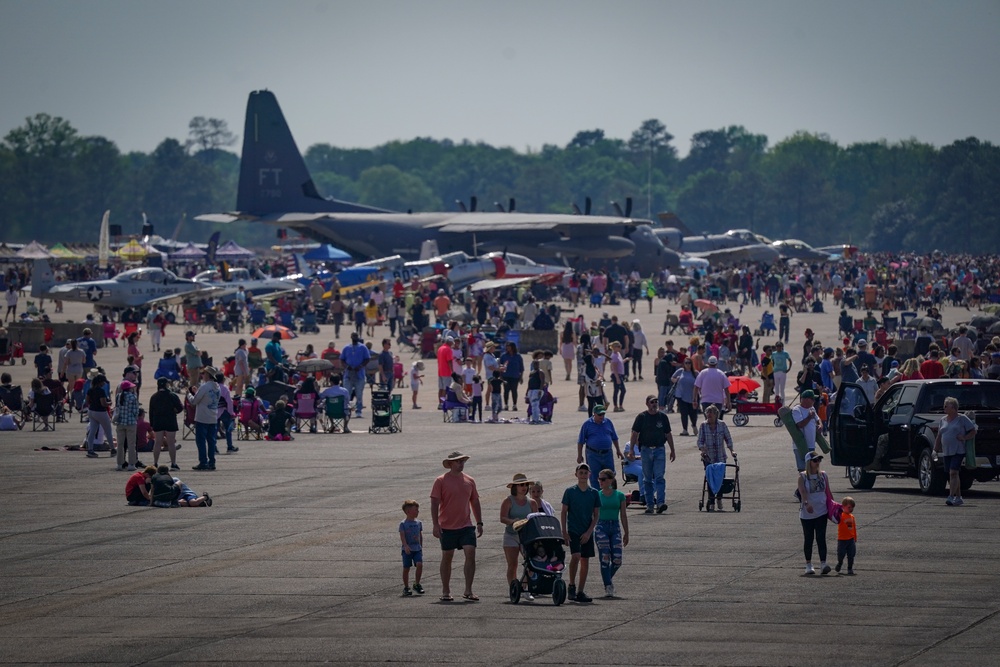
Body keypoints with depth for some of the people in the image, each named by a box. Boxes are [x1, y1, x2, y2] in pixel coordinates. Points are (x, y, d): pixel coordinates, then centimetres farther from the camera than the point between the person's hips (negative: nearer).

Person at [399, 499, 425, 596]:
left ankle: (417, 584, 2)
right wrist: (406, 546, -26)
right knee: (406, 568, 0)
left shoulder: (418, 523, 10)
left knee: (419, 565, -14)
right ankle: (406, 588, 10)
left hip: (417, 549, 4)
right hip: (407, 550, -4)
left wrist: (421, 547, 18)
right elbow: (402, 537, -13)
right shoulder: (403, 524, -5)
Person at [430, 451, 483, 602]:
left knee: (471, 554, -10)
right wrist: (436, 524, -14)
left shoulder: (469, 481, 10)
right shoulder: (441, 481, -4)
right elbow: (435, 503, -6)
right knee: (447, 558, 6)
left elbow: (475, 502, 17)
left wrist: (479, 523, 13)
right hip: (447, 527, -3)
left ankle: (468, 591, -7)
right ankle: (445, 592, 15)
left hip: (466, 526, 3)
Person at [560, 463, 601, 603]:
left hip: (587, 533, 3)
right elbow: (563, 512, 1)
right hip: (573, 531, -3)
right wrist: (564, 532, -6)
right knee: (576, 556, -21)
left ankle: (580, 592, 11)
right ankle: (572, 586, -8)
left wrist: (589, 532, -5)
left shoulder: (594, 493, 4)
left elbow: (596, 514, 5)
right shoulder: (570, 491, -1)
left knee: (585, 561, 4)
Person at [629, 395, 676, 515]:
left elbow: (668, 435, 14)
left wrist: (672, 451, 15)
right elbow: (635, 434, 3)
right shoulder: (641, 417, 2)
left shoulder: (663, 417, 8)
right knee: (647, 479, 5)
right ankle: (649, 504, 10)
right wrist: (631, 450, -5)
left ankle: (660, 502, -18)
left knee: (660, 477, -11)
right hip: (646, 450, 0)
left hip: (659, 450, 0)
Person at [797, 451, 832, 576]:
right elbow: (802, 491, -19)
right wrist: (806, 503, -36)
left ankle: (823, 564, -16)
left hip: (821, 512, 2)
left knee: (821, 538, -9)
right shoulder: (803, 477, -4)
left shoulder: (823, 475, 7)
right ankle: (808, 564, 17)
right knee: (808, 539, 6)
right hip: (807, 513, -2)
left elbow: (827, 492, 13)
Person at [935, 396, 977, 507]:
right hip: (946, 452, 6)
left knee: (953, 473, -18)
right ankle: (958, 498, 15)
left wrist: (964, 438, -12)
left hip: (958, 451, -6)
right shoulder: (943, 420, 15)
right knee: (951, 474, 6)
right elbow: (939, 437, 21)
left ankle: (951, 497, -23)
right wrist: (936, 450, 15)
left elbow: (973, 431, 0)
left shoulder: (962, 419, -1)